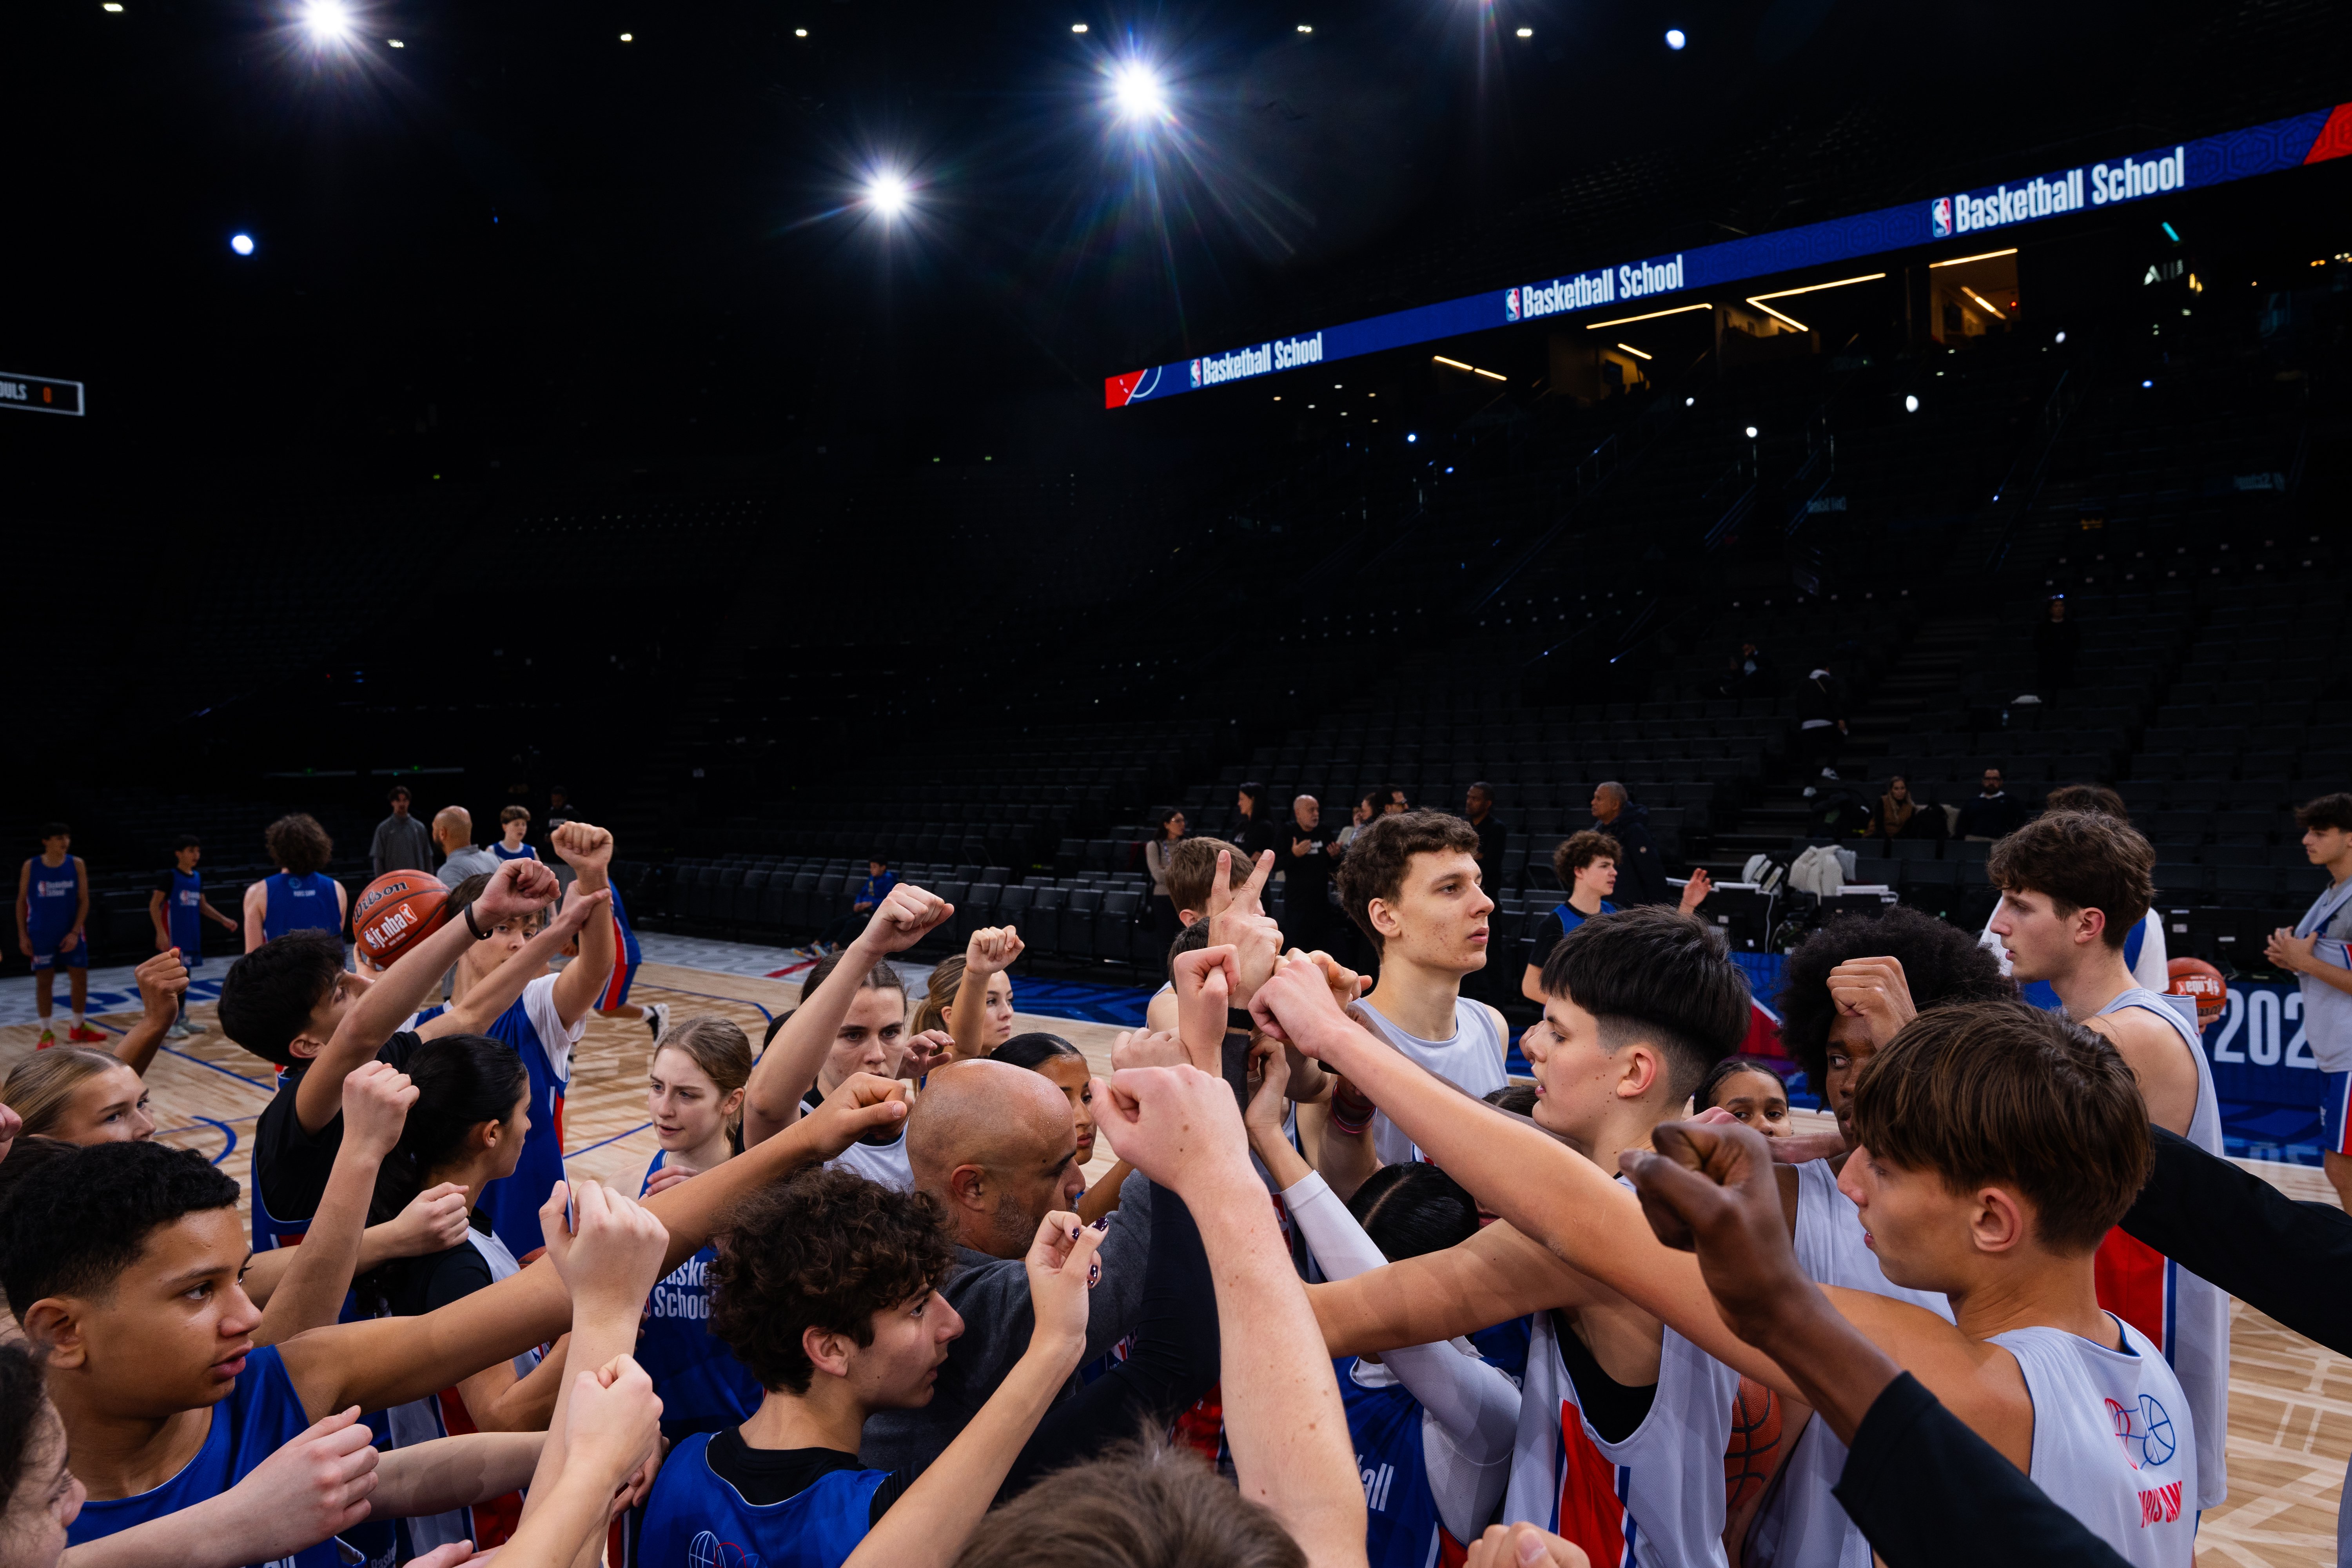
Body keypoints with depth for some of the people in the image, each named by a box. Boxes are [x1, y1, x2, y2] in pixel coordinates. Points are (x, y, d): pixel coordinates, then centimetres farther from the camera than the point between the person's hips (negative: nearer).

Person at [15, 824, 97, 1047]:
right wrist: (22, 935, -3)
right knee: (44, 981, 3)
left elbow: (84, 900, -3)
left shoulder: (76, 864, -3)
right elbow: (22, 901, 1)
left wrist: (76, 932, -12)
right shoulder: (30, 867, -5)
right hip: (41, 934, -2)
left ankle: (78, 1028, 21)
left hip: (70, 933, 2)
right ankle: (47, 1032, 12)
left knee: (80, 977, 6)